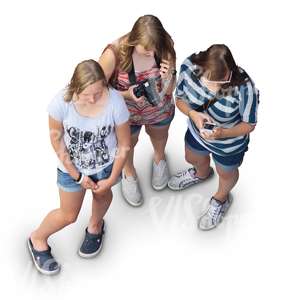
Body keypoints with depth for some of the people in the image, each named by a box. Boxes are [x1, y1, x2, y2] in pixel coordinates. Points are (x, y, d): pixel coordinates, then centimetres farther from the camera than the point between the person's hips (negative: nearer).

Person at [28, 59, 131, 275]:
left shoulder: (115, 102, -31)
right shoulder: (61, 102, -31)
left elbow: (124, 144, -16)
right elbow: (56, 139, -15)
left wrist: (112, 178, -12)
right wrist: (77, 176, -12)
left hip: (105, 164, 1)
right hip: (72, 166, -1)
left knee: (102, 195, 29)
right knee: (69, 215, 12)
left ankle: (95, 227, 63)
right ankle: (37, 240, 42)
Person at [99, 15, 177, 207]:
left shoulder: (165, 49, -27)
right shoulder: (115, 54, -36)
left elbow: (169, 91, -15)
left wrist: (168, 78, -38)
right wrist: (127, 94, -39)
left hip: (160, 110, 2)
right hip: (127, 113, -2)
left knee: (159, 136, 35)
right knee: (128, 143, 29)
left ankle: (159, 157, 72)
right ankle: (129, 173, 64)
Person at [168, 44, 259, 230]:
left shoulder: (244, 87, -41)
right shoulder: (189, 66, -30)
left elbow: (249, 124, -23)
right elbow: (180, 98, -12)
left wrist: (222, 133, -40)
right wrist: (193, 114, -33)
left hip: (229, 144, -3)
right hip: (197, 132, 4)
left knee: (226, 173, 29)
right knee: (193, 159, 35)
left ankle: (221, 200, 64)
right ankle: (202, 174, 73)